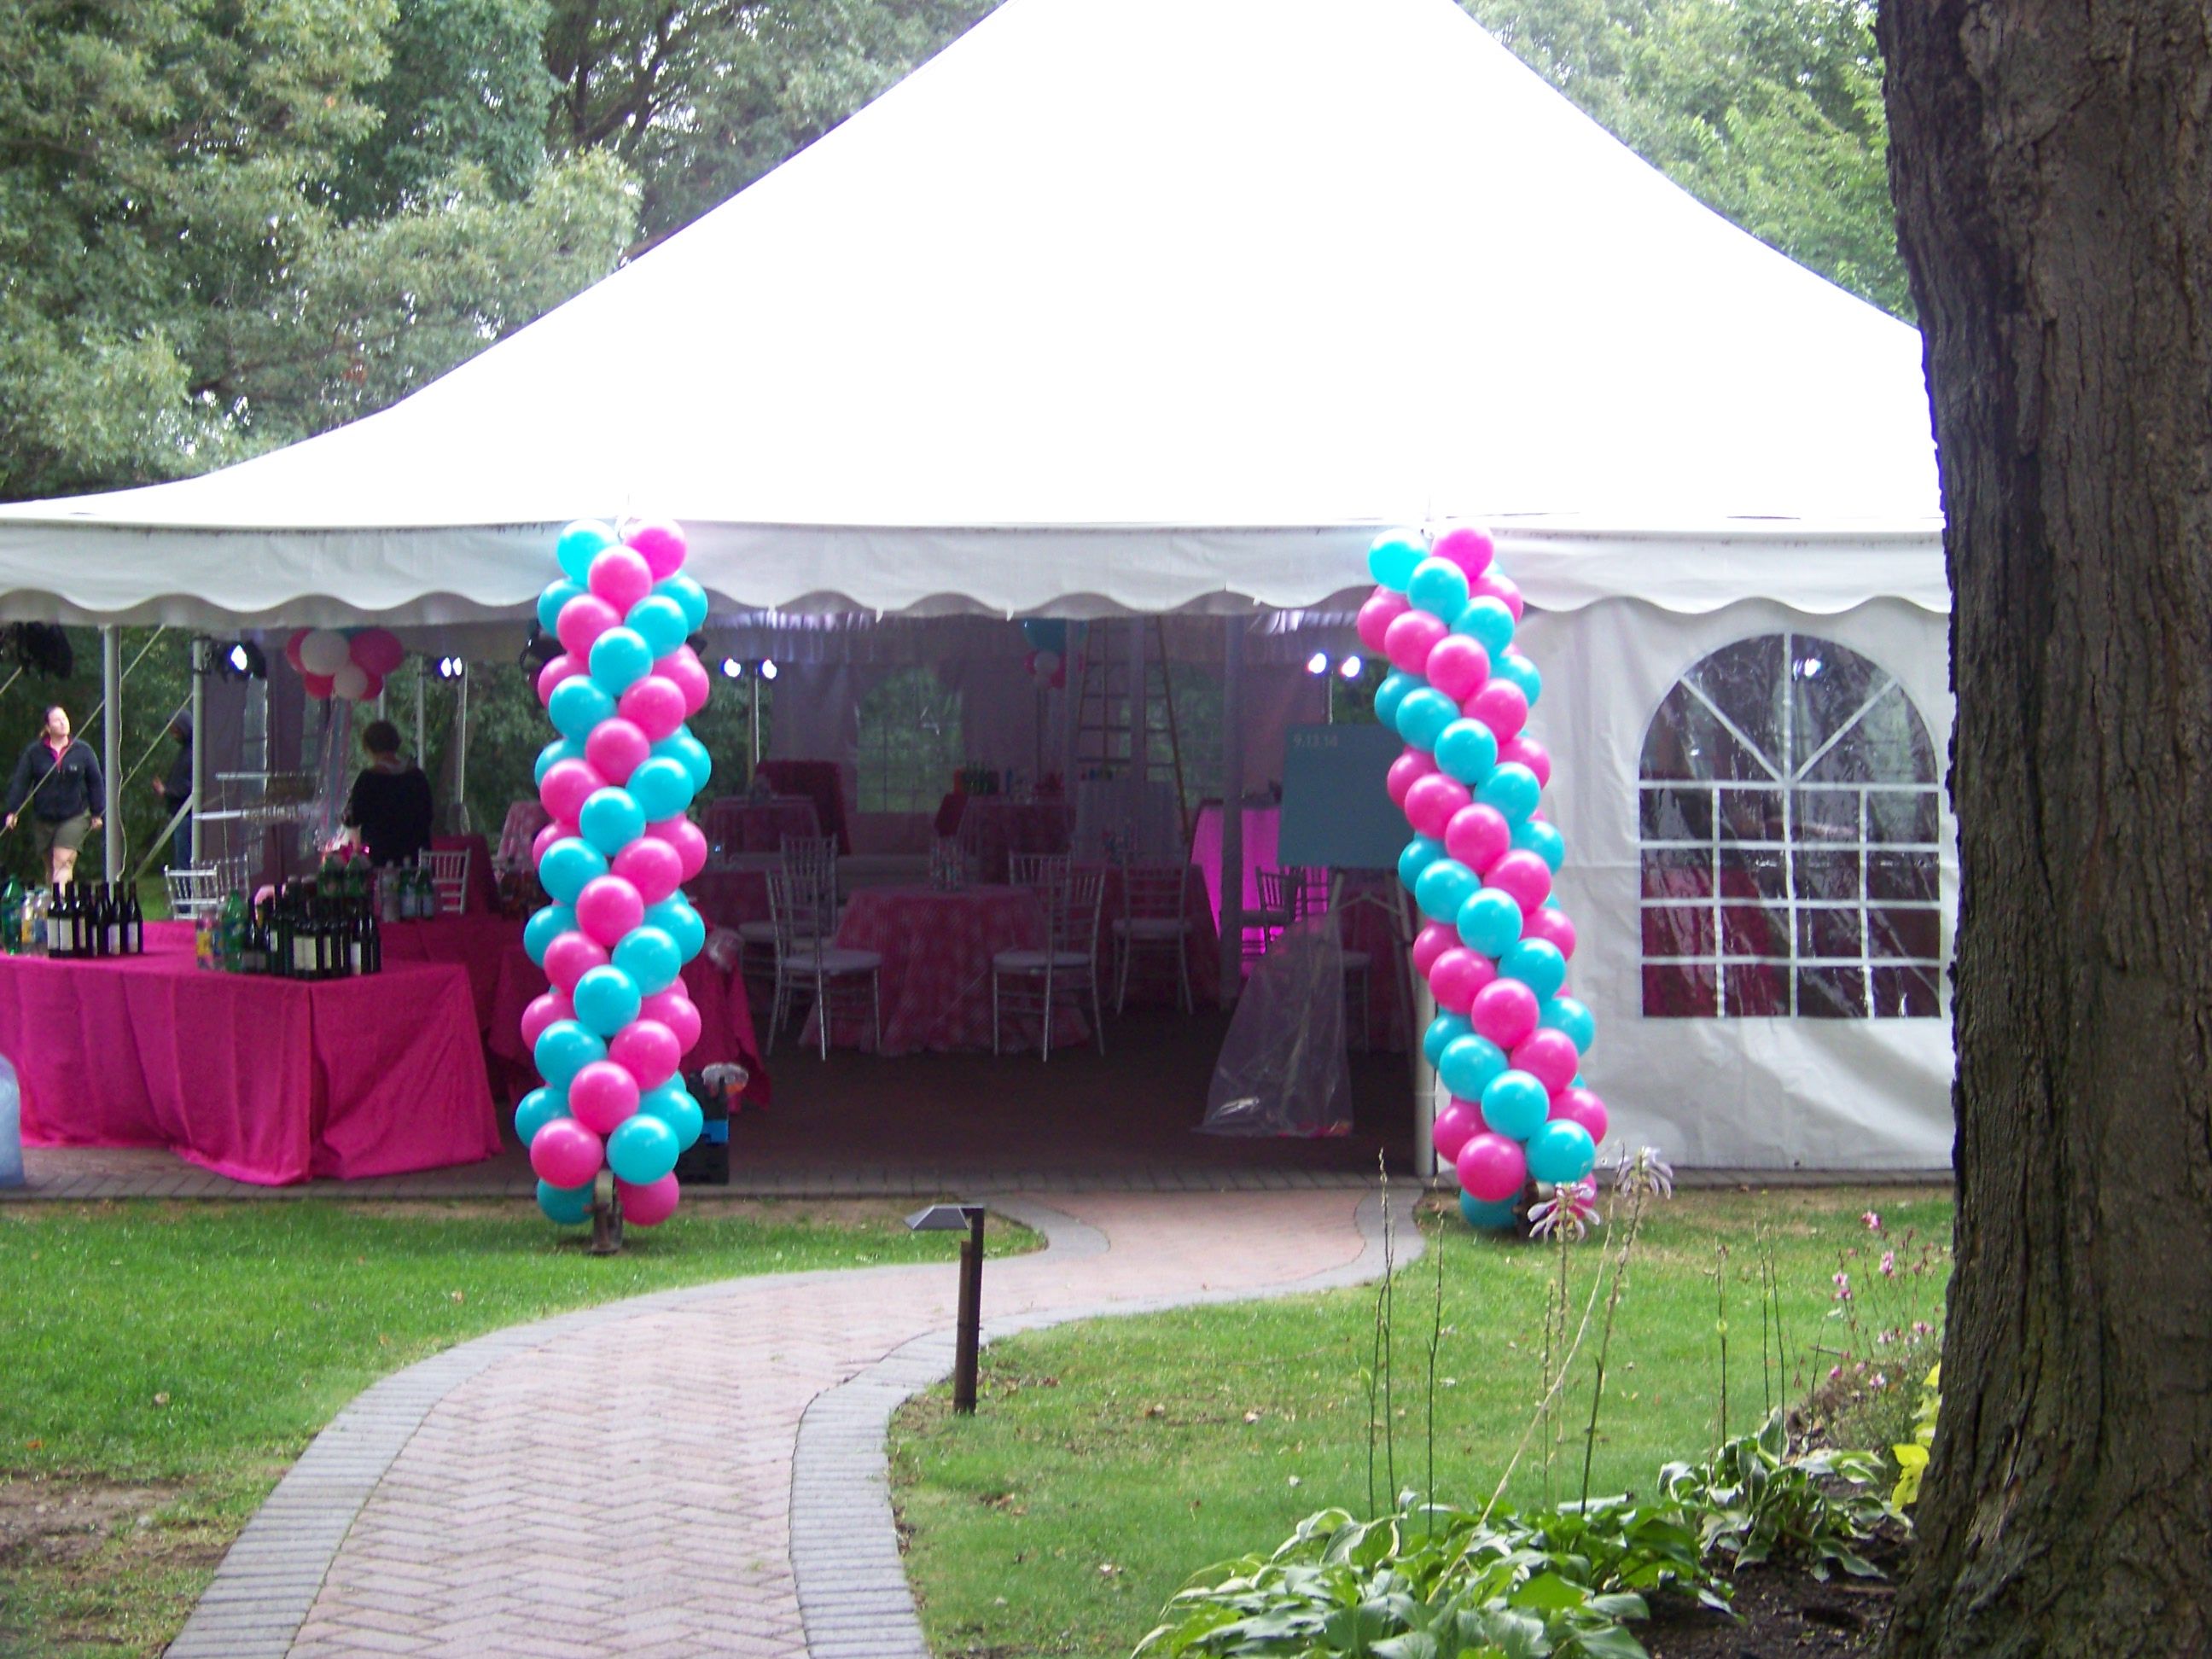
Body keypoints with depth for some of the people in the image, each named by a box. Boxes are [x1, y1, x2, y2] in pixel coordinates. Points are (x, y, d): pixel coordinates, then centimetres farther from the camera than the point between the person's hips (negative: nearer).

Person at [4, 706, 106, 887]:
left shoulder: (83, 751, 0)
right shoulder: (34, 752, 0)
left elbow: (96, 783, 6)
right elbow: (20, 782, 1)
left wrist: (97, 813, 6)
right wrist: (13, 811, -6)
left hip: (75, 817, -2)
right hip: (43, 818, 2)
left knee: (63, 863, -15)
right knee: (51, 865, 11)